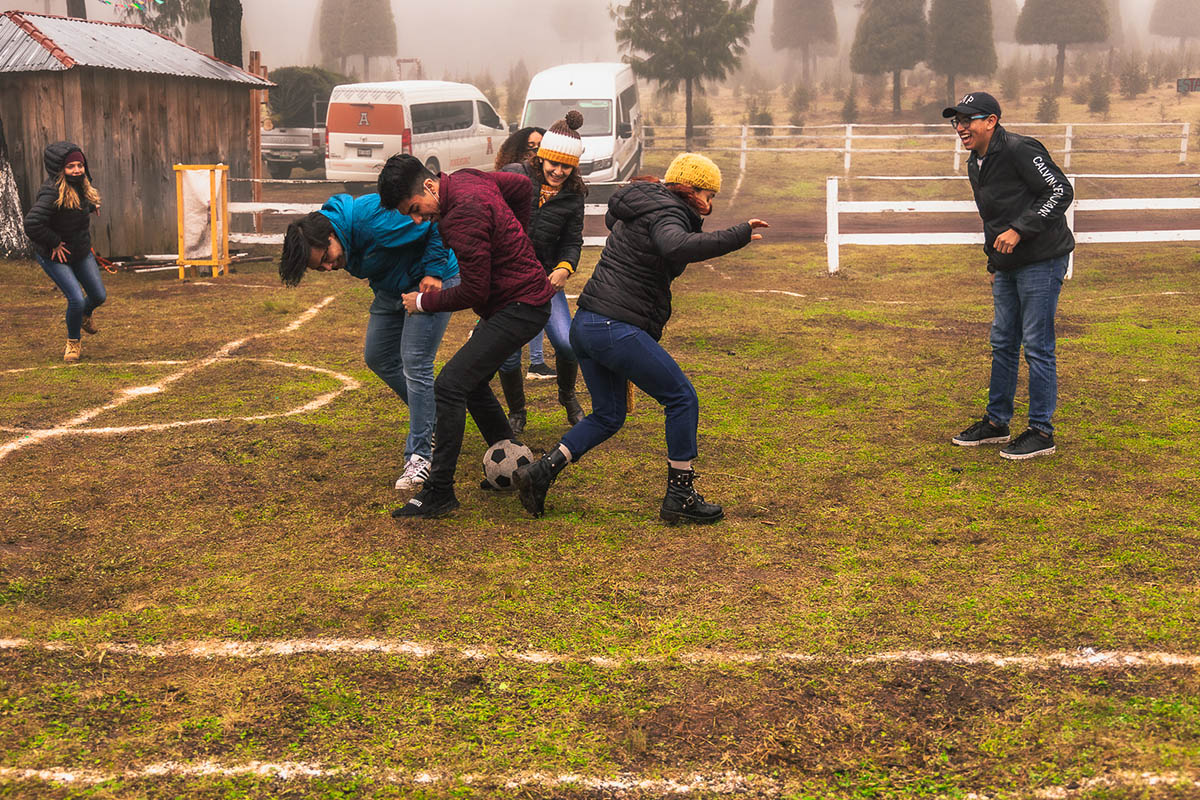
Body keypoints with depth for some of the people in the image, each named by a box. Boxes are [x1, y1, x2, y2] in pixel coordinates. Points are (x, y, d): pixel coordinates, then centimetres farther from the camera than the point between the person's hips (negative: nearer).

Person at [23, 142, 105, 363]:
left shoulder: (82, 185, -2)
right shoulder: (52, 192, -28)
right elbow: (31, 224, -37)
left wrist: (92, 205, 8)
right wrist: (55, 243, -26)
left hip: (82, 253, 7)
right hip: (55, 257, -7)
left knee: (99, 296, 10)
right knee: (77, 299, -16)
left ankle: (85, 315, 49)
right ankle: (73, 342, 11)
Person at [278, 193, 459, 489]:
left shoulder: (372, 219, -33)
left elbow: (438, 220, -27)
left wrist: (433, 271, -26)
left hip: (431, 281, -9)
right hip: (391, 287, 9)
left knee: (415, 363, -13)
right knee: (378, 356, 12)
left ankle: (419, 454, -7)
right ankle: (432, 419, 26)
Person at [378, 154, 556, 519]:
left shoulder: (462, 216, -25)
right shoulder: (467, 178, 4)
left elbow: (474, 292, -22)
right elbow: (521, 186, 21)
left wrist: (424, 302, -8)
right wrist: (515, 239, 27)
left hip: (520, 308, -11)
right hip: (521, 300, 11)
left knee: (450, 386, -16)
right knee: (472, 383, 18)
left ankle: (439, 493, -12)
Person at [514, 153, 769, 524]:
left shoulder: (639, 209, 18)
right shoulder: (665, 213, -11)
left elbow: (612, 218, 43)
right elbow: (677, 246, -35)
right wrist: (737, 235, -32)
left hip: (585, 326, 10)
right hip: (616, 329, -10)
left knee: (608, 415, 21)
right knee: (683, 399, 2)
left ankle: (541, 471, 12)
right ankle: (679, 496, 6)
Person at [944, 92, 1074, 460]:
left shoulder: (1020, 150, -15)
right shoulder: (976, 164, 13)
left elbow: (1061, 191, -19)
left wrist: (1019, 230, -22)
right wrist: (993, 263, 21)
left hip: (1042, 261, -9)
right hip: (1008, 265, 9)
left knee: (1037, 346, -5)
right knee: (1003, 343, 14)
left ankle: (1041, 432, 4)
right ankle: (996, 422, 25)